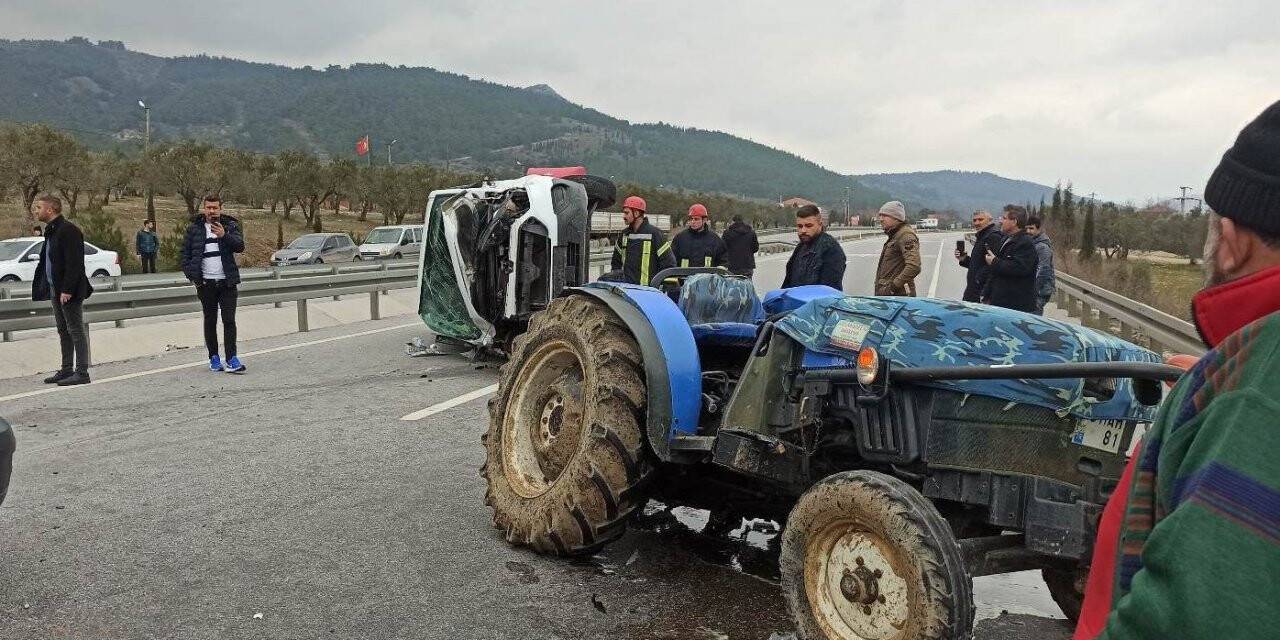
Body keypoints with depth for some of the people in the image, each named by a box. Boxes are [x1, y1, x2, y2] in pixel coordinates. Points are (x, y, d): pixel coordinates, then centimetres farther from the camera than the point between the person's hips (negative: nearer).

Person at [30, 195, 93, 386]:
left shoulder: (68, 230, -15)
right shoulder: (51, 231, 15)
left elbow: (75, 263, -21)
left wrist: (67, 289, -23)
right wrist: (51, 288, 14)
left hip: (69, 291, -10)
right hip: (56, 289, 10)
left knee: (76, 331, -5)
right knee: (63, 331, 15)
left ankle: (82, 373, -2)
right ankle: (67, 370, 23)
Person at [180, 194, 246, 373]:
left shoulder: (231, 226, 4)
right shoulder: (194, 229, 7)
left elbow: (240, 246, -9)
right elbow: (185, 253, 11)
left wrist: (224, 235, -25)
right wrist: (191, 275, 1)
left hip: (227, 282, -1)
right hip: (206, 283, 1)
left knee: (229, 320, -6)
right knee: (210, 321, 9)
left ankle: (231, 359, -8)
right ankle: (214, 358, 18)